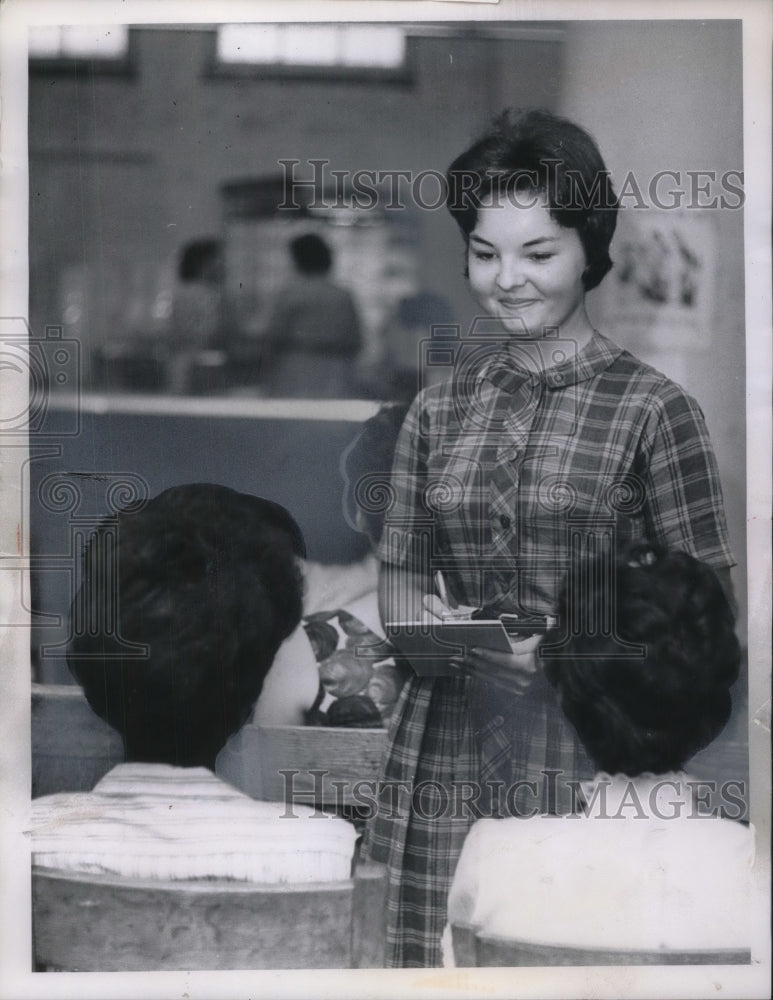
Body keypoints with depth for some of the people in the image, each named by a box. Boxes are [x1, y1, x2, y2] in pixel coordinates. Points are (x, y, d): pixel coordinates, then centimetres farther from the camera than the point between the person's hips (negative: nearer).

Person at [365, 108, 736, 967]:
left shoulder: (651, 408, -1)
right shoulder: (438, 410, 12)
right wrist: (422, 622, -4)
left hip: (594, 751, -3)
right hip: (447, 752, 3)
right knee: (438, 959, 0)